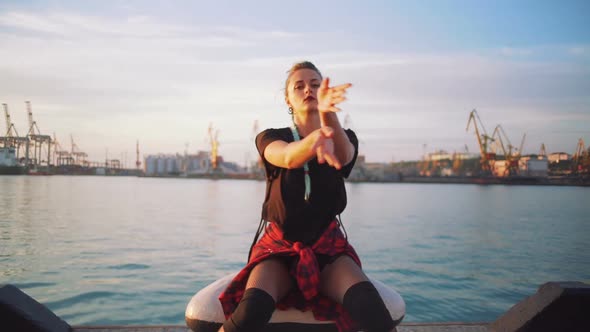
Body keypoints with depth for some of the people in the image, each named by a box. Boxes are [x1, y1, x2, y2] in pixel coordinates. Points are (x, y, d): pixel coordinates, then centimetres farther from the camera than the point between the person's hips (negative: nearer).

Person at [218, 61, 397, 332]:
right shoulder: (270, 138, 1)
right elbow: (288, 158, -24)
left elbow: (343, 157, -21)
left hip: (328, 247, 1)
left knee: (368, 306, -30)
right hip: (279, 247, 0)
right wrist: (316, 138, -48)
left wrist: (328, 114, -43)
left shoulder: (345, 138, 5)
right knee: (253, 310, -31)